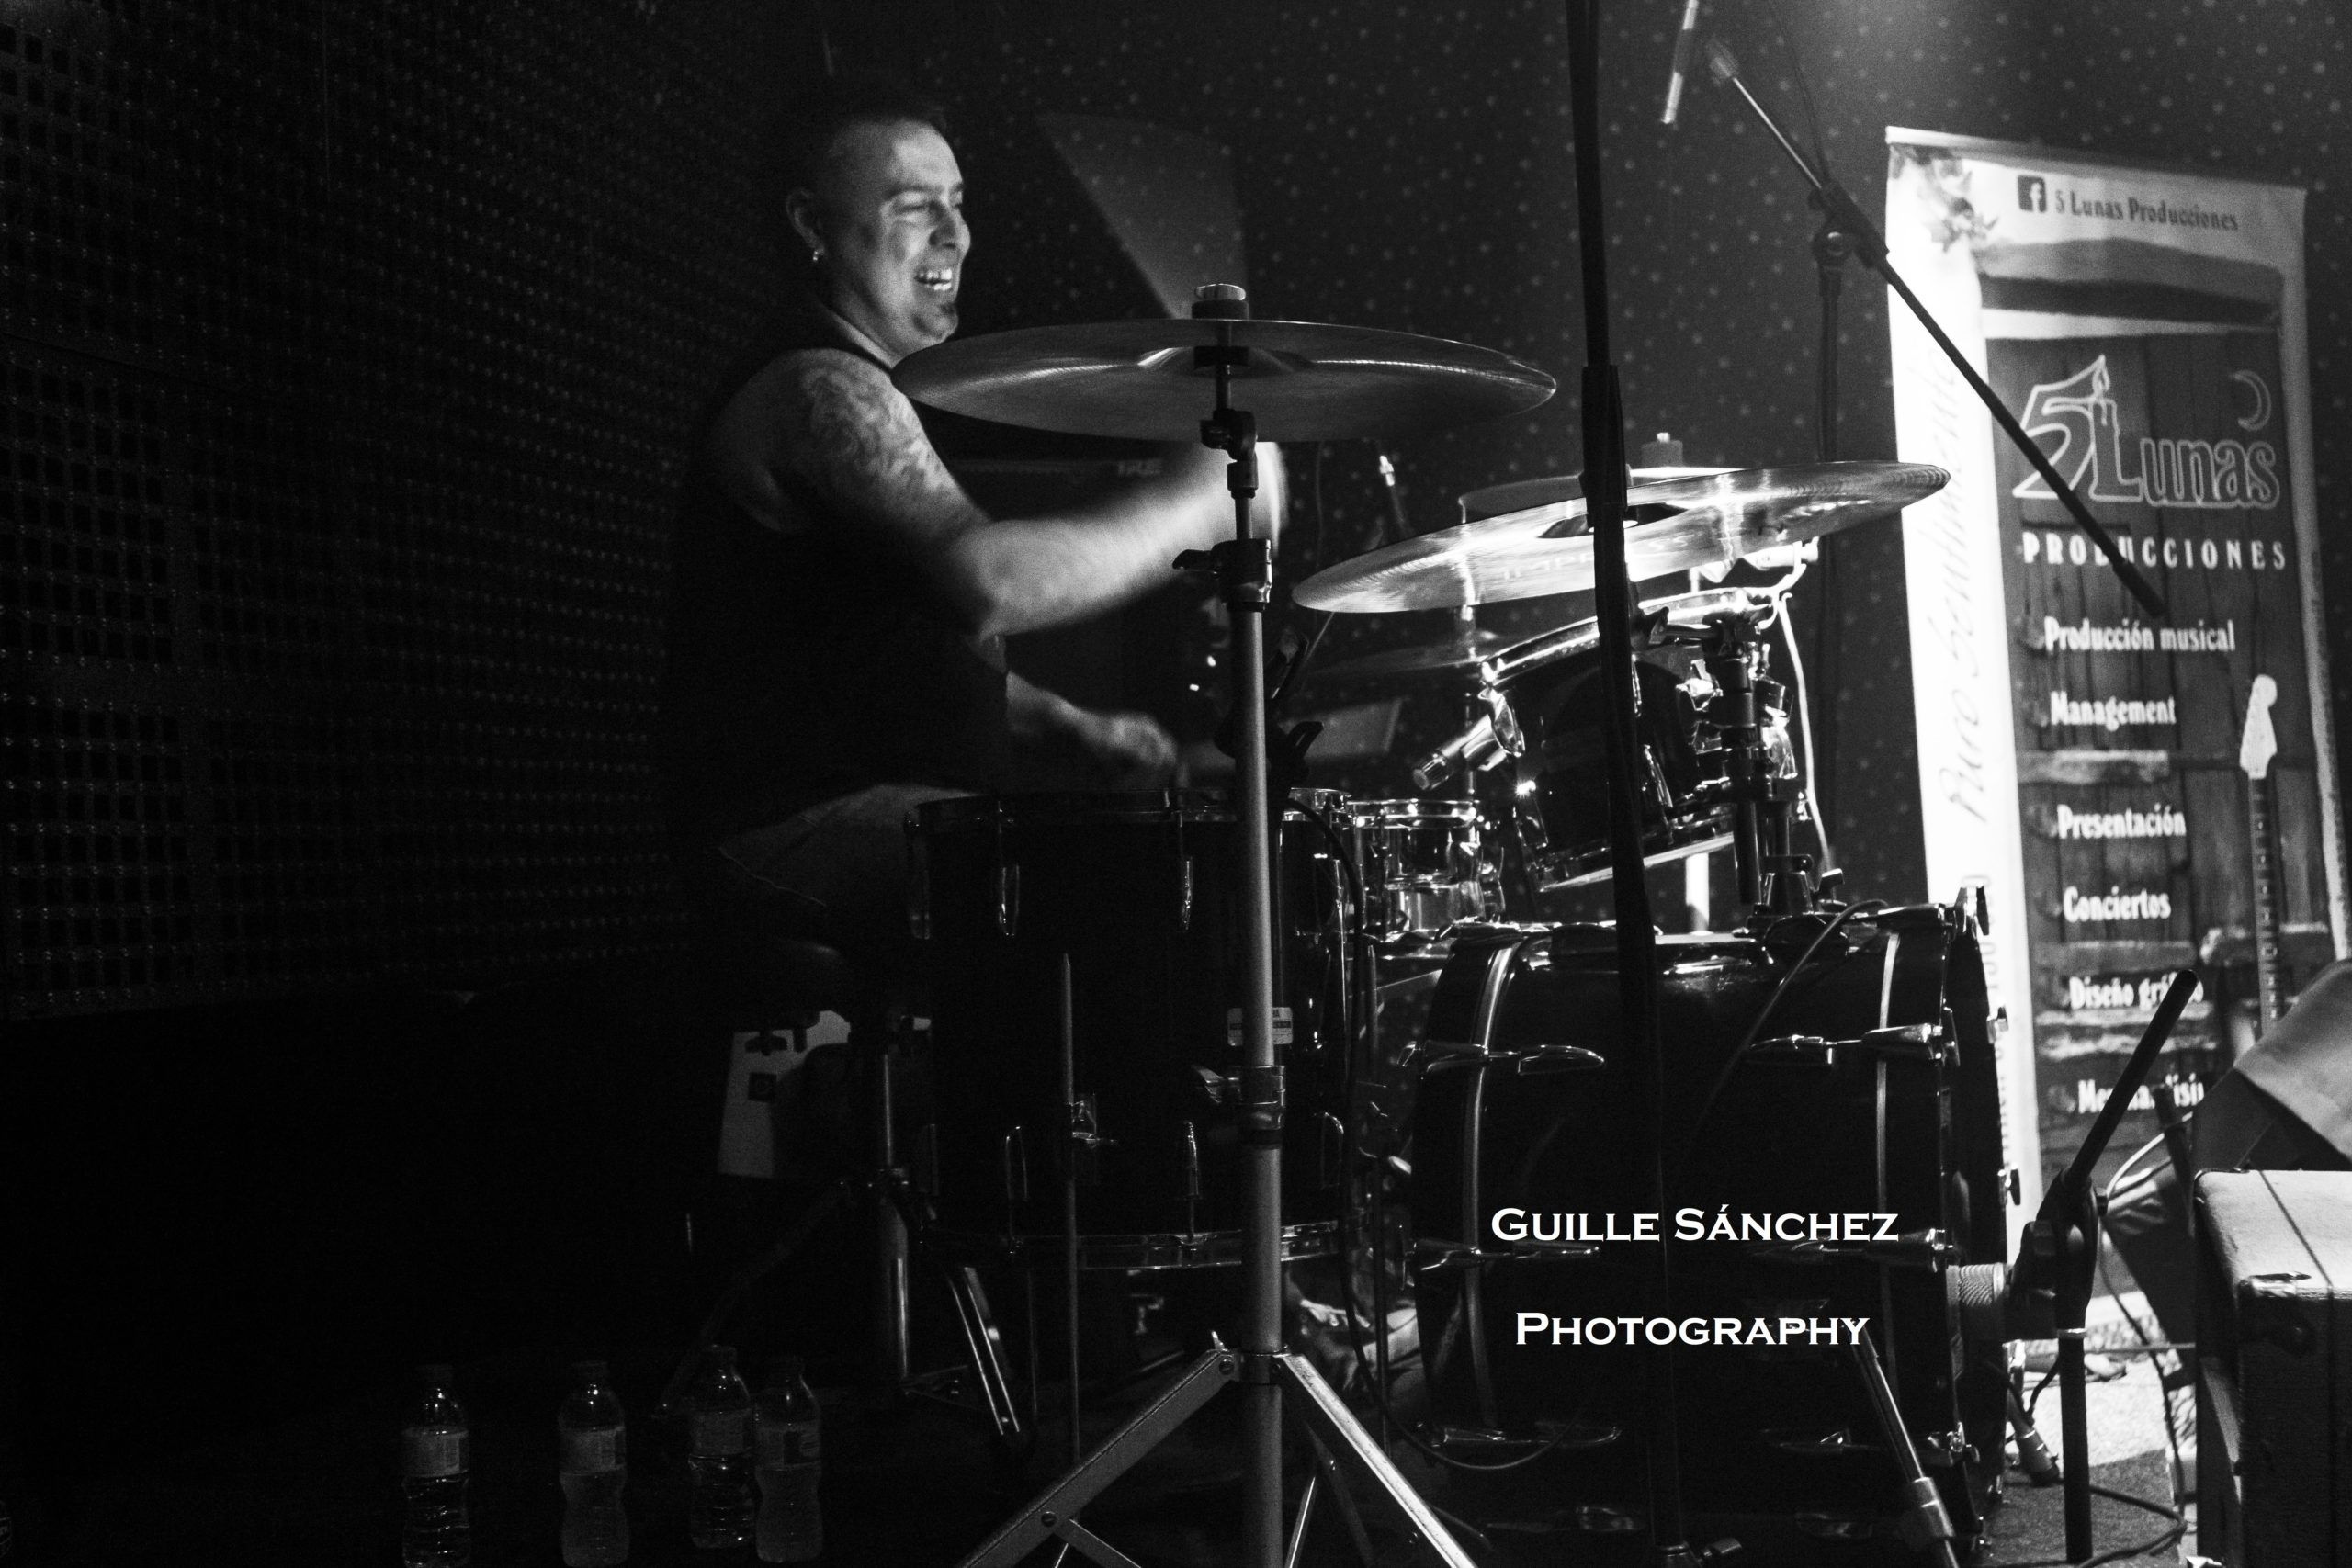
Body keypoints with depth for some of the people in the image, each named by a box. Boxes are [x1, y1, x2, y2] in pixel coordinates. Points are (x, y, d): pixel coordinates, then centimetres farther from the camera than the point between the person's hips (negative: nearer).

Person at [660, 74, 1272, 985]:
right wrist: (1189, 502, -20)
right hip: (800, 828, -11)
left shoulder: (870, 385, 20)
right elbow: (987, 581, -31)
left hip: (892, 803, 11)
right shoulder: (819, 390, -15)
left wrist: (1071, 728, 14)